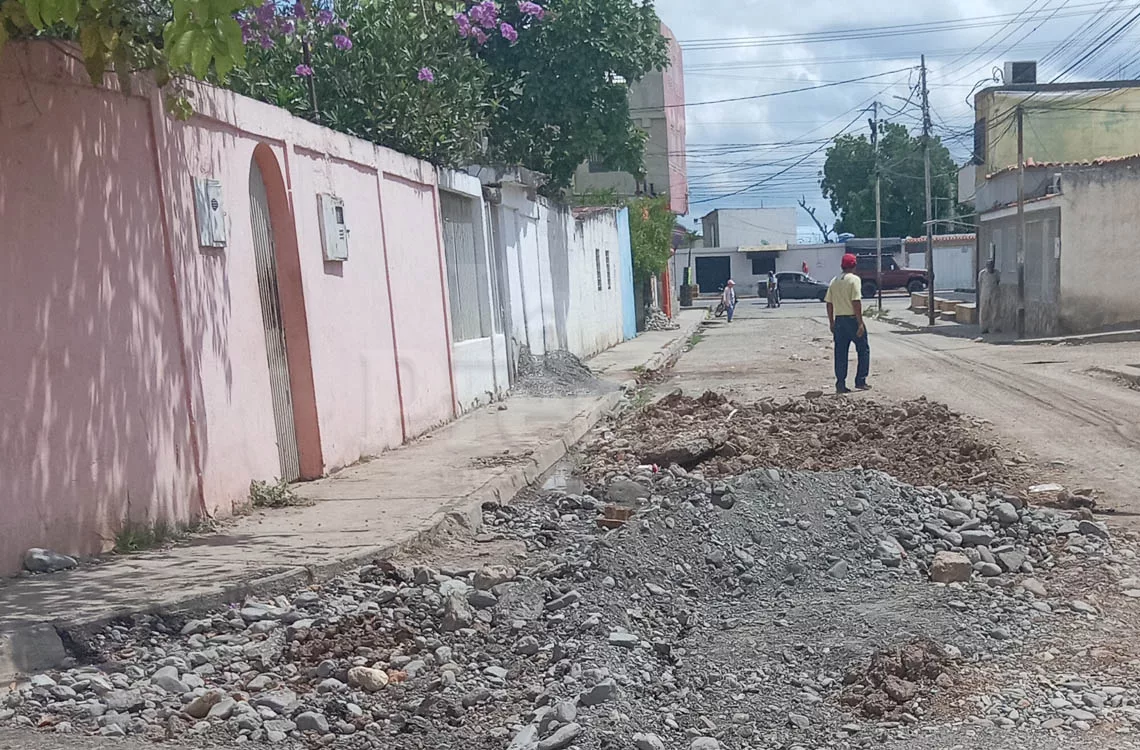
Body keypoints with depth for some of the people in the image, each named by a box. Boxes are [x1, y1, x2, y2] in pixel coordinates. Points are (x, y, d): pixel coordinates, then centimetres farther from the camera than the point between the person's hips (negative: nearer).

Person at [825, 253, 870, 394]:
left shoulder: (834, 281, 9)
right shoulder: (854, 279, -10)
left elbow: (829, 303, 9)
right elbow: (856, 302, -17)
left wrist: (832, 323, 16)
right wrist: (860, 323, -15)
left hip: (839, 320, 6)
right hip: (852, 319, -6)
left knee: (840, 353, 7)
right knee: (863, 350, 9)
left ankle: (840, 384, 7)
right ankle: (860, 381, 6)